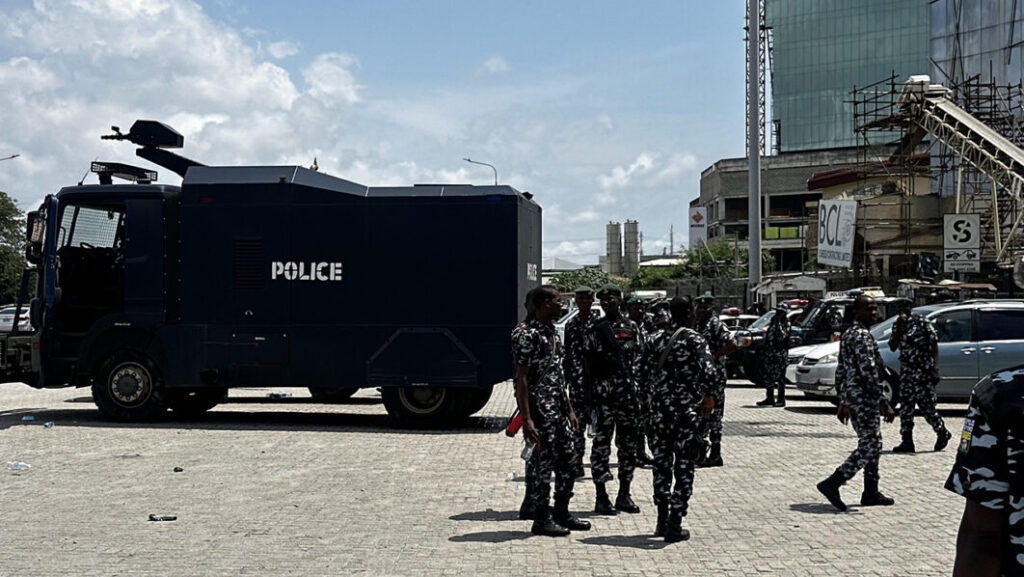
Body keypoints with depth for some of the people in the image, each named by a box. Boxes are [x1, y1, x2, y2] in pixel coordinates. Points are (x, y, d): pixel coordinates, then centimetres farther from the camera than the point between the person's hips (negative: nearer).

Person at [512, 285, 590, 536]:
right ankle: (541, 520, 9)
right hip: (540, 411, -9)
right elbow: (521, 379, -17)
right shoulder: (529, 335, -15)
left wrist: (569, 409, 19)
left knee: (567, 462, 12)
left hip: (558, 411, 9)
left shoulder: (552, 332, 13)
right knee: (545, 464, -2)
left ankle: (562, 514, 24)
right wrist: (527, 419, -21)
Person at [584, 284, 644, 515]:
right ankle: (601, 497, 4)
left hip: (630, 392, 4)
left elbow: (639, 360, 13)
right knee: (602, 442, -2)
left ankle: (624, 495, 19)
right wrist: (592, 394, -9)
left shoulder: (632, 327, 11)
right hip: (604, 391, -4)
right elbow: (589, 365, -3)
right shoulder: (595, 329, 0)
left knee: (628, 443, 9)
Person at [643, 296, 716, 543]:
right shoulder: (694, 339, -9)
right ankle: (675, 526, 1)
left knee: (662, 463, 15)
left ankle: (662, 521, 20)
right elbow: (709, 371, -20)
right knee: (683, 467, 2)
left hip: (659, 409, 5)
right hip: (685, 410, -5)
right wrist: (708, 397, -5)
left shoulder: (657, 340, 7)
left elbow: (646, 369, 7)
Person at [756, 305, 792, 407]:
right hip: (770, 352, 7)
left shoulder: (785, 323, -7)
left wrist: (778, 324, -21)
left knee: (780, 377, -4)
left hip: (780, 354, -7)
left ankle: (781, 400, 1)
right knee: (768, 376, 9)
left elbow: (782, 336, -22)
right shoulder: (773, 321, 15)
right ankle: (769, 398, 17)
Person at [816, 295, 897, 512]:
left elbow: (841, 371, 19)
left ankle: (871, 493, 21)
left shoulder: (848, 334, 16)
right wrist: (883, 403, -22)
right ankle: (831, 484, -11)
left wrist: (843, 402, 22)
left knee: (873, 443, 16)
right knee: (868, 447, -7)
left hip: (851, 397, 10)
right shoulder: (862, 336, -16)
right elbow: (869, 372, -23)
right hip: (863, 398, -10)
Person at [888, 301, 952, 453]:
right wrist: (899, 328, -9)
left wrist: (935, 368, -15)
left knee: (926, 405, -4)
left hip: (923, 371, -6)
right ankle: (907, 441, 7)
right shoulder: (897, 325, 10)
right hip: (906, 371, 6)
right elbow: (892, 347, 3)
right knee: (905, 406, 3)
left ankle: (942, 433, 19)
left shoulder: (921, 322, -6)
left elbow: (934, 344, -7)